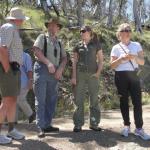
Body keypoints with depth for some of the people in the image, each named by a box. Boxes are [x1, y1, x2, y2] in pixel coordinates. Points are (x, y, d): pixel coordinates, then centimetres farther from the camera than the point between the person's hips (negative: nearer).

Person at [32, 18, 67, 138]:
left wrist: (60, 69, -5)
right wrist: (48, 63, -19)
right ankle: (41, 128, -5)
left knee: (51, 100, 7)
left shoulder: (59, 43, 21)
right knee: (40, 100, -7)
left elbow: (64, 58, 14)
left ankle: (47, 124, 15)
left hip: (55, 73, 6)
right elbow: (36, 50, -9)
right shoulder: (42, 37, 7)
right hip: (42, 69, -5)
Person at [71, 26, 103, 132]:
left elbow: (101, 60, 7)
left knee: (94, 99, 3)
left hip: (92, 74, -1)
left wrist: (99, 71, -7)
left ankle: (94, 123, 13)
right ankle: (78, 124, 7)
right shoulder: (78, 46, 11)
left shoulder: (96, 44, 7)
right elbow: (74, 61, 8)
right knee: (79, 99, 0)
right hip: (80, 74, 1)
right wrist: (74, 76, -1)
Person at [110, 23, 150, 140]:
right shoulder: (116, 48, 3)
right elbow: (112, 65, 0)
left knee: (137, 102, -5)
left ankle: (139, 128, 1)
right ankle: (126, 126, 18)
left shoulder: (137, 45, 7)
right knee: (124, 101, 6)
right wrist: (121, 58, -16)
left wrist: (134, 57, -16)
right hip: (121, 77, 0)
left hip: (134, 76, 1)